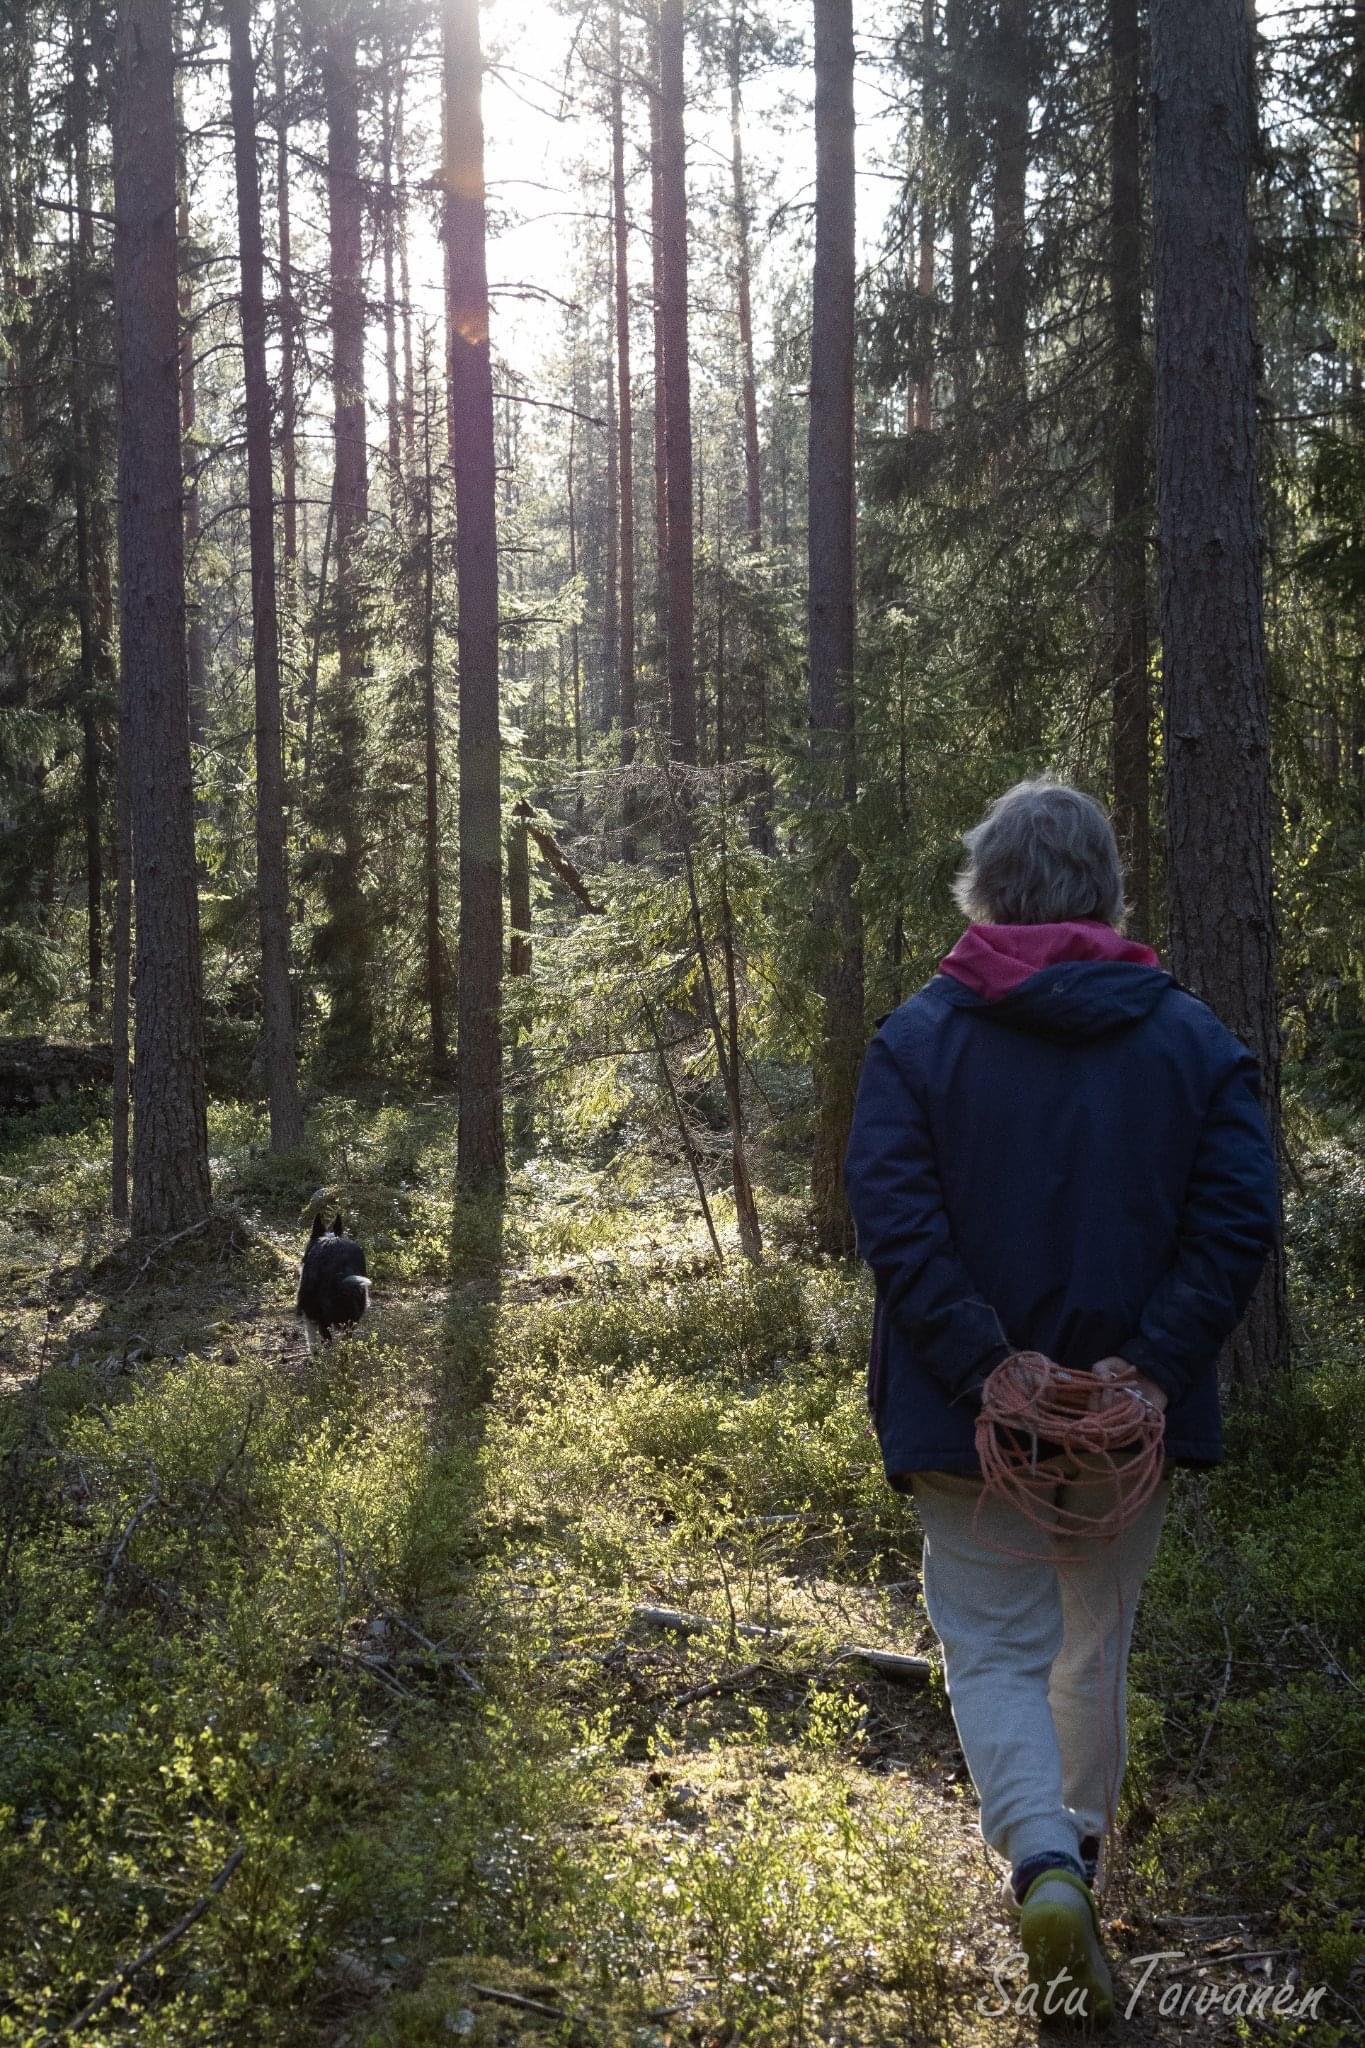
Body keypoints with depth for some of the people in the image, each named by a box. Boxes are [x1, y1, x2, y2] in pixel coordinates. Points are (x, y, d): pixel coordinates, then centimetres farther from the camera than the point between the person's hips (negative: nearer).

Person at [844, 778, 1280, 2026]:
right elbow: (1242, 1221, -10)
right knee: (1098, 1644, 21)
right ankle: (1083, 1846, 35)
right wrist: (1149, 1374, -15)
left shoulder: (918, 1038, -5)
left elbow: (897, 1226, -16)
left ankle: (1043, 1860, -13)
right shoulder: (1194, 1037, 1)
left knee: (995, 1651, 8)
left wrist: (989, 1379, -17)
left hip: (968, 1421, -2)